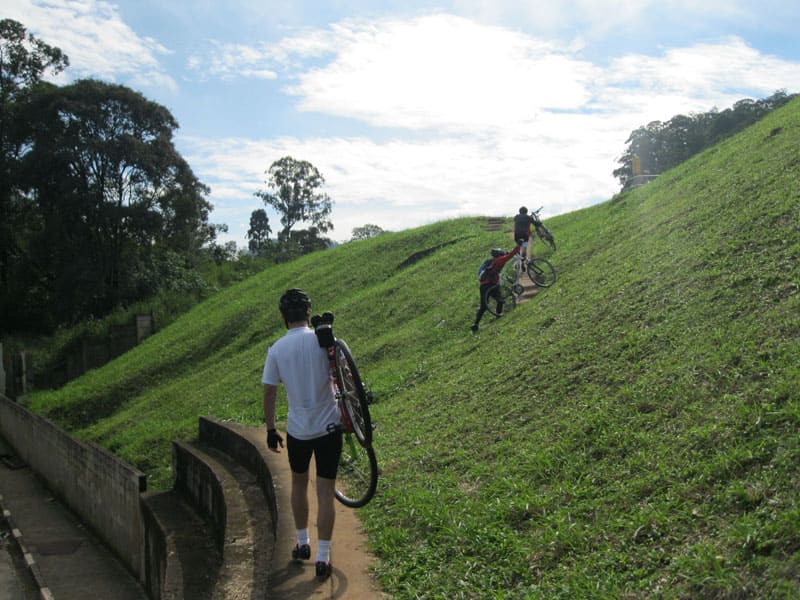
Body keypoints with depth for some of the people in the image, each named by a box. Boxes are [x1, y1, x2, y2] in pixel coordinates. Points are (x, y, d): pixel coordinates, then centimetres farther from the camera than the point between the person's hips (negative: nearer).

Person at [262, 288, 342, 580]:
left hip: (297, 429, 2)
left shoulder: (276, 349, -6)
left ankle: (302, 543, 34)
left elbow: (269, 394, -1)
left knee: (298, 484, 24)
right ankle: (322, 557, 6)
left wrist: (270, 430, 11)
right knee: (326, 492, 5)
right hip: (328, 427, -2)